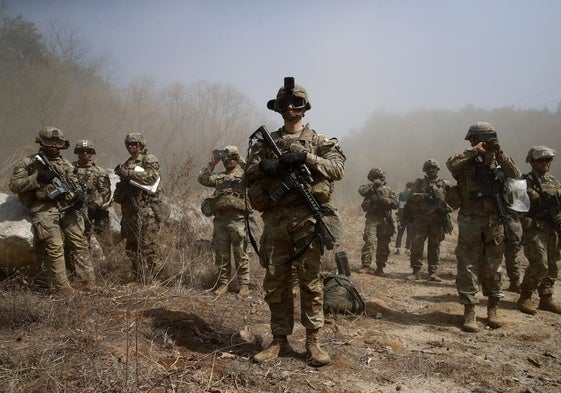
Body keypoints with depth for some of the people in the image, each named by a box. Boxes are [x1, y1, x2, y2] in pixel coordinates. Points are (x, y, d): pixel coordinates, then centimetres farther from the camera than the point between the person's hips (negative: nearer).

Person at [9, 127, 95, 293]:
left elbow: (73, 182, 18)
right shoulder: (27, 163, 8)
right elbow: (14, 185, 1)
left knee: (79, 242, -2)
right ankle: (62, 288, -6)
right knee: (55, 247, -11)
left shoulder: (65, 163, 20)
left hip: (67, 207, 4)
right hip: (44, 210, -4)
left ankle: (89, 282, 2)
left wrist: (78, 193, -5)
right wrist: (37, 178, -12)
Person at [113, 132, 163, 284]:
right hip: (129, 212, 7)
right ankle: (139, 280, 17)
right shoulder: (126, 164, 21)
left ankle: (152, 281, -2)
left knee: (149, 247, -8)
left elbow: (152, 176, -18)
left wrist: (129, 173, -19)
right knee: (132, 247, 9)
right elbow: (118, 195, 22)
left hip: (146, 211, -7)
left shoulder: (149, 159, 2)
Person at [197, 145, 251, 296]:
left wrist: (241, 161, -11)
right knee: (221, 254, 9)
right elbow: (202, 179, 8)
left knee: (240, 254, -2)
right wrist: (212, 163, 5)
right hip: (219, 220, 5)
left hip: (237, 220, -4)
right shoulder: (219, 177, 20)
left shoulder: (243, 175, 7)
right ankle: (223, 283, 19)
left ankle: (244, 285, 5)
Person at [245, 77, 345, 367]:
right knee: (275, 282, 5)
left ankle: (313, 341, 10)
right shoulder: (265, 142, 19)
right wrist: (264, 166, -11)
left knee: (310, 279, 0)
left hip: (307, 217, -2)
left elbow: (337, 167, -4)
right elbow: (250, 171, 11)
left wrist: (305, 157, -16)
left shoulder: (319, 141, 11)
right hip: (275, 219, 3)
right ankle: (280, 340, 17)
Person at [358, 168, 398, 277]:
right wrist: (373, 184, -17)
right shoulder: (369, 187, 7)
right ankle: (366, 265, -9)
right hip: (372, 218, -3)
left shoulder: (387, 189, 13)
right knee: (369, 241, -15)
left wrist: (390, 201, -11)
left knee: (383, 245, 4)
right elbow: (361, 190, -17)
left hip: (385, 220, 3)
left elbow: (395, 205, 10)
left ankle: (380, 268, 13)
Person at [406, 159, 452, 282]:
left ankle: (433, 272, 11)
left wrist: (446, 208, -8)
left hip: (437, 220, 1)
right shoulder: (419, 183, 12)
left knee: (435, 246, 4)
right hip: (421, 219, 0)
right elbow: (412, 196, -2)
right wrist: (424, 197, -19)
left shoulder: (445, 184, 12)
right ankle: (416, 271, -1)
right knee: (416, 244, -8)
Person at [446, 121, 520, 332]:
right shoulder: (466, 162, 1)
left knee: (493, 267, 11)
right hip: (470, 221, -3)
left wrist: (500, 153, -10)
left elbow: (515, 175, -5)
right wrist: (474, 151, -19)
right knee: (468, 266, -1)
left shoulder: (498, 162, 11)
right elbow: (451, 164, -21)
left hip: (495, 221, 3)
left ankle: (492, 310, 24)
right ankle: (469, 313, 6)